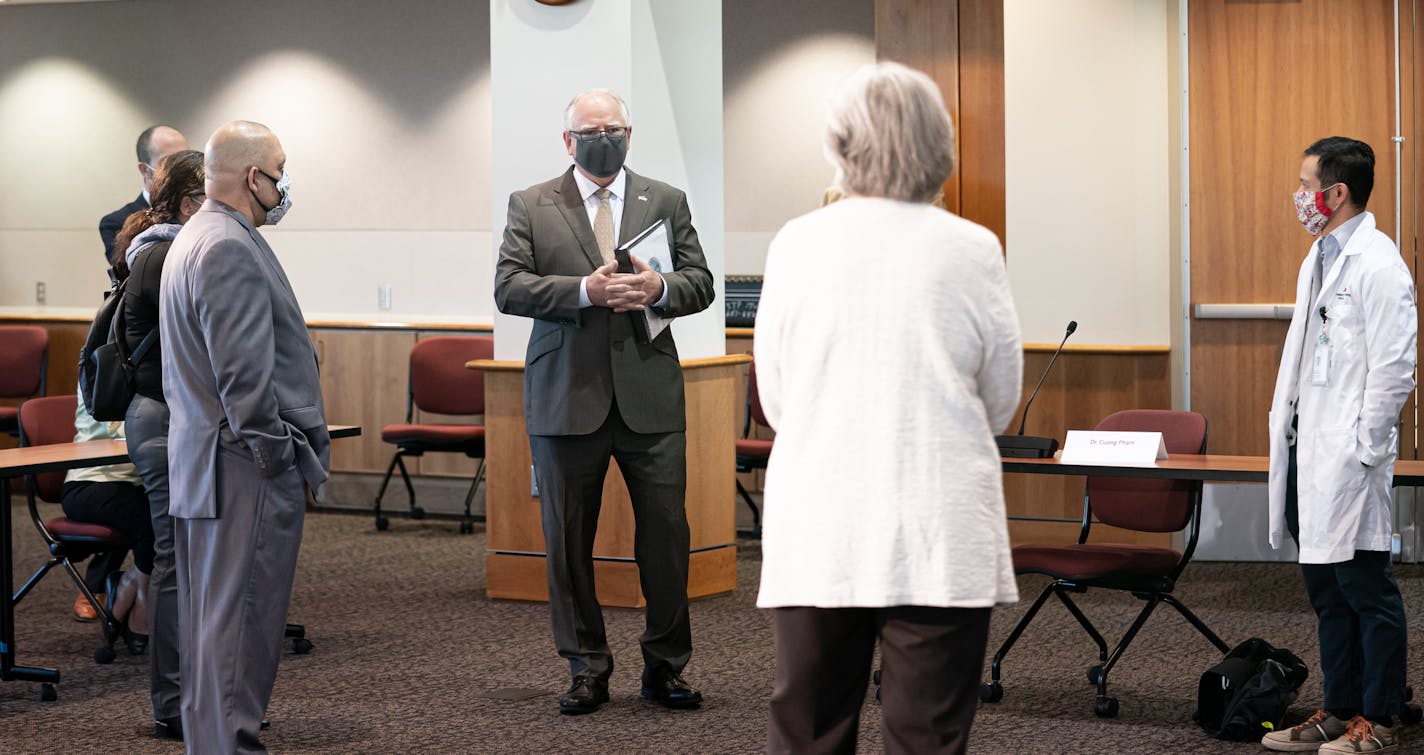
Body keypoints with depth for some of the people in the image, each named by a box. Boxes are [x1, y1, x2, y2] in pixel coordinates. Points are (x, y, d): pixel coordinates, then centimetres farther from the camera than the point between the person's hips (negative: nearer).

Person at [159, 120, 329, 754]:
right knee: (241, 629, -7)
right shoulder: (232, 250, -17)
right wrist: (283, 462, -14)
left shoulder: (190, 241, 17)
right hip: (245, 473, -11)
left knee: (211, 624, 14)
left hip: (196, 466, 11)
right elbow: (245, 377, -23)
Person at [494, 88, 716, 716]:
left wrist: (659, 289, -11)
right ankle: (587, 669, 15)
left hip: (650, 398, 1)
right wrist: (584, 291, -15)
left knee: (666, 531, 0)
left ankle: (665, 667, 12)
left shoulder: (666, 202, 13)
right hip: (567, 398, -1)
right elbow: (508, 287, -3)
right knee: (569, 539, 4)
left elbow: (701, 282, 11)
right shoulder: (531, 206, 7)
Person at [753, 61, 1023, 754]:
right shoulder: (972, 250, -3)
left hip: (816, 534, 1)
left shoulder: (795, 245, -1)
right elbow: (1002, 399, 8)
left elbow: (772, 397, 8)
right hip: (940, 537, -1)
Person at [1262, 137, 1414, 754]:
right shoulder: (1318, 258, 14)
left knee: (1366, 587, 0)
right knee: (1325, 590, 15)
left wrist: (1364, 449, -16)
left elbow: (1394, 368, -17)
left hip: (1347, 455, -9)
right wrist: (1286, 425, 15)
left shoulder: (1378, 265, -14)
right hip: (1306, 449, 9)